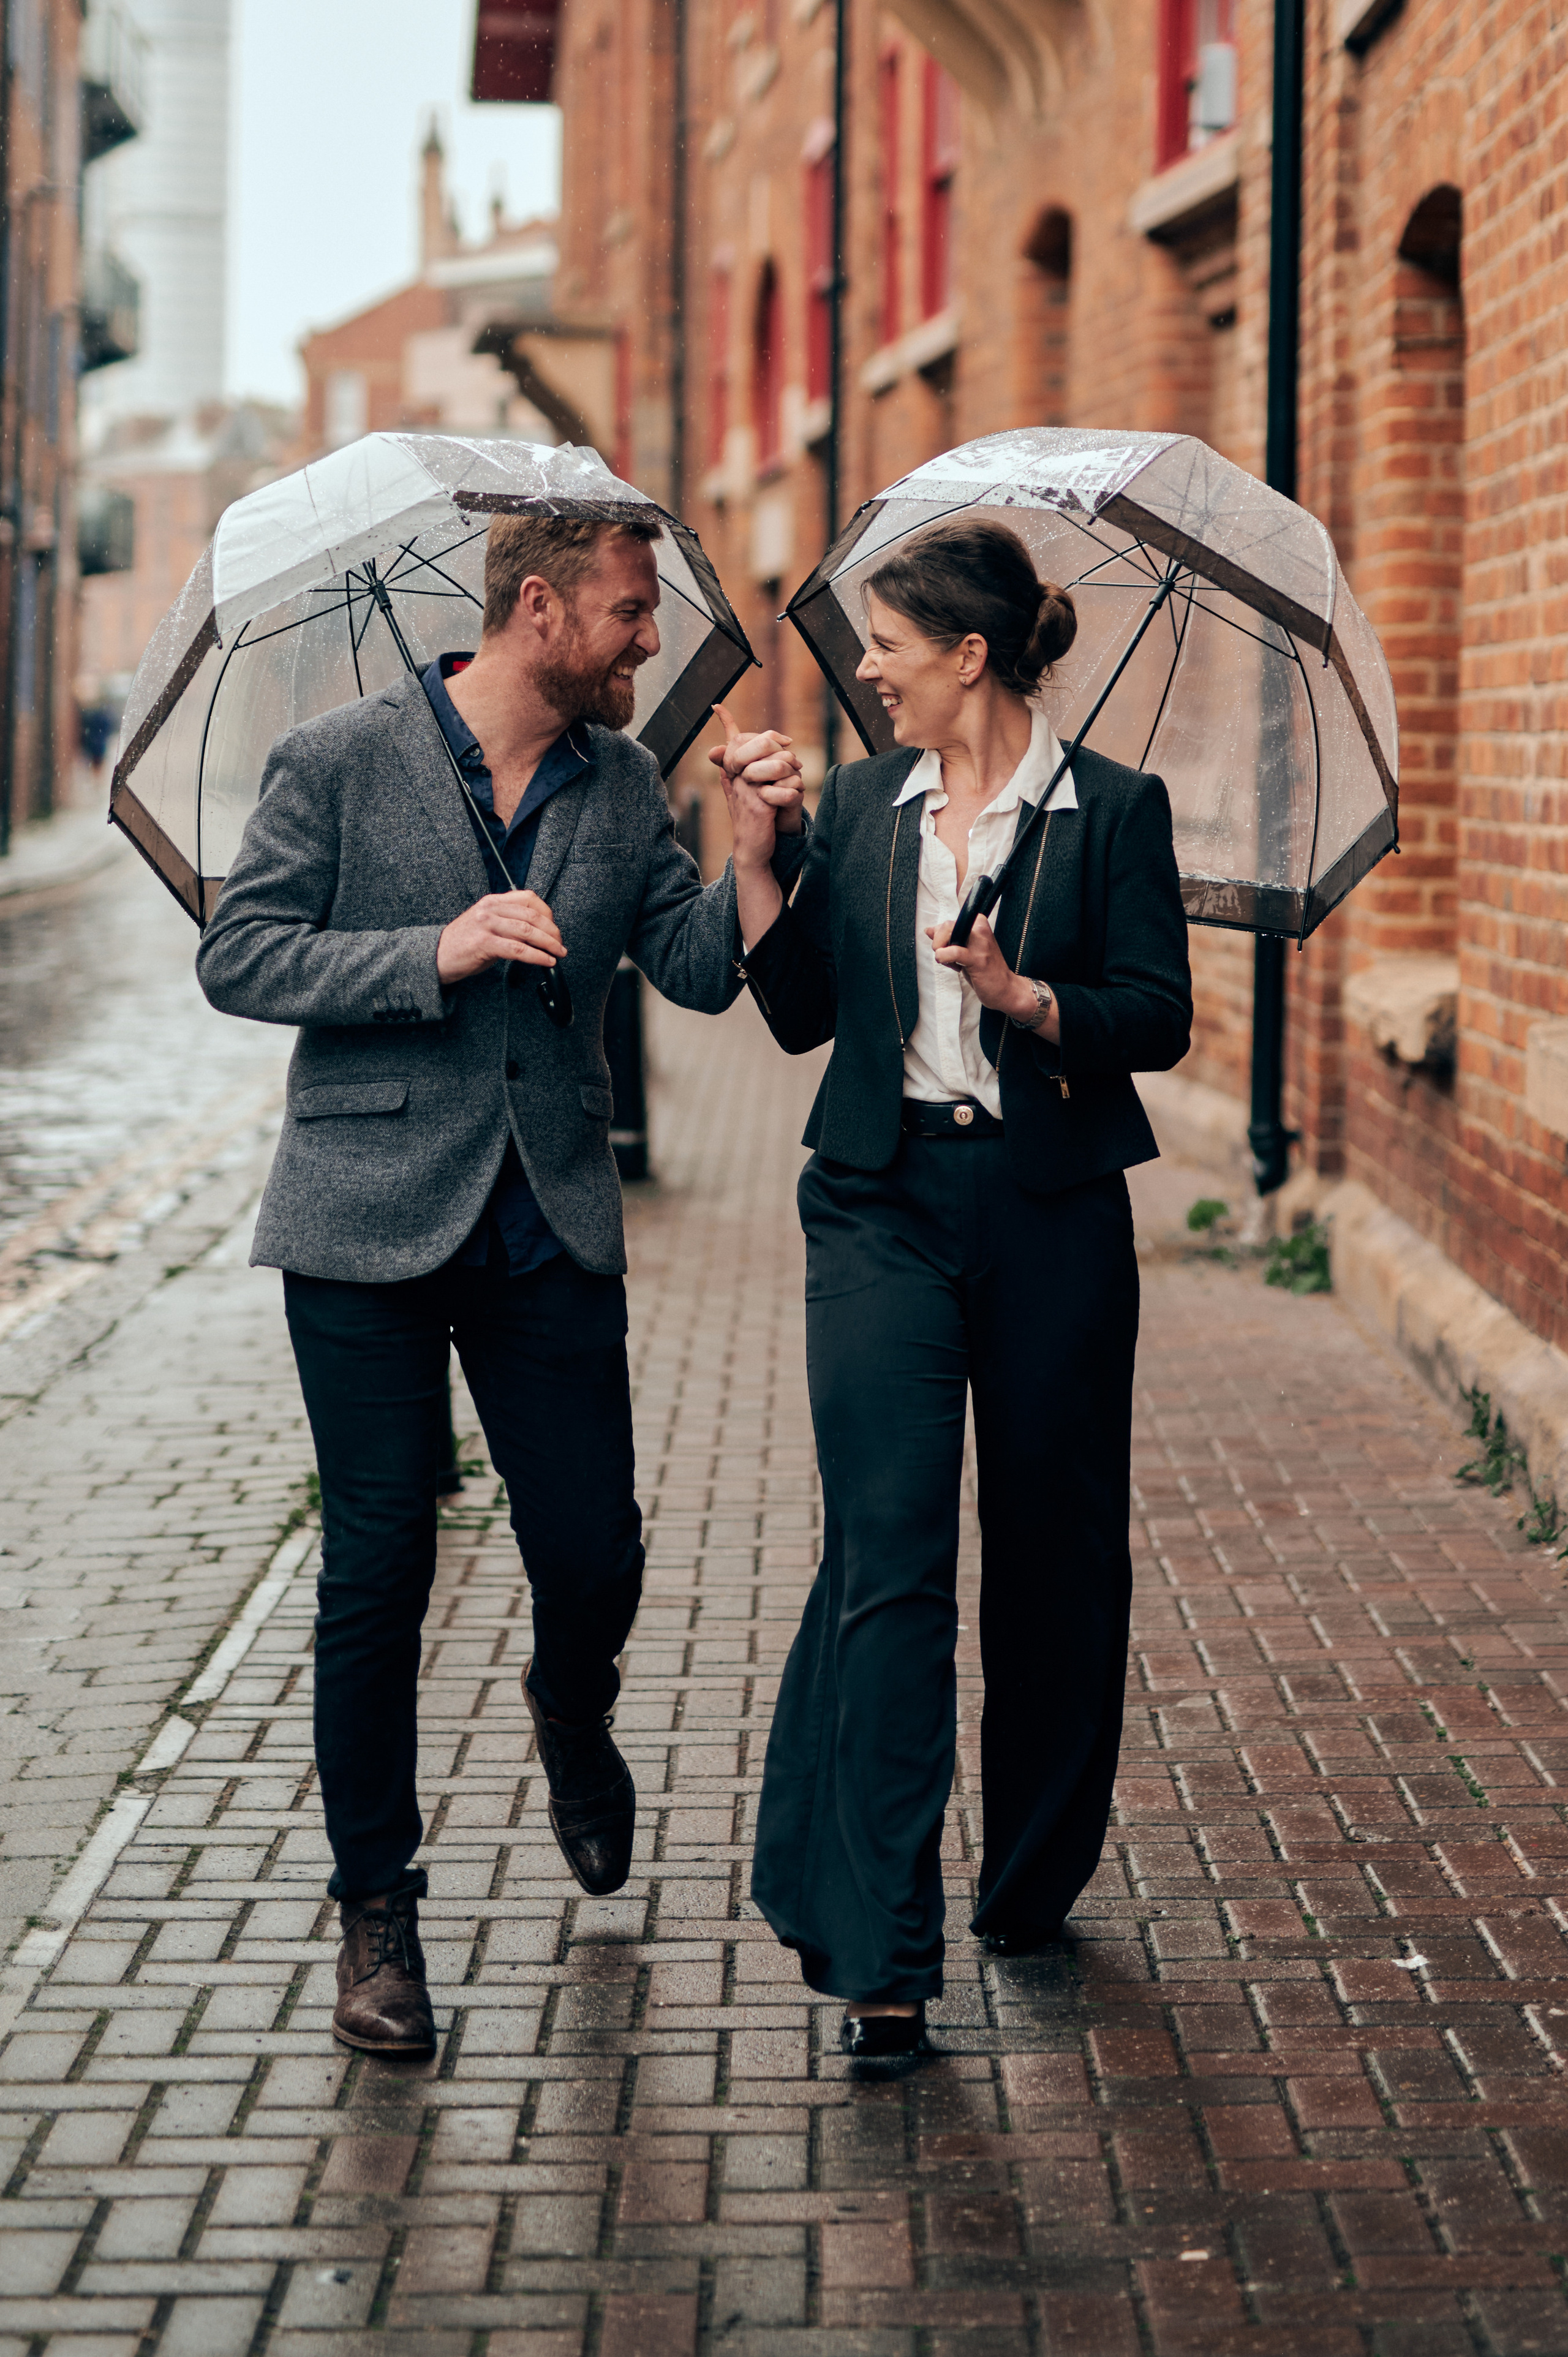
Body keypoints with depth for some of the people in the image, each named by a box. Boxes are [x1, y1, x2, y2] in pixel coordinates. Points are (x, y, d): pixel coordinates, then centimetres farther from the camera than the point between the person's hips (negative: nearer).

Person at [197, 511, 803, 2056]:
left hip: (554, 1227, 4)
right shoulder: (338, 763, -4)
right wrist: (435, 954, -18)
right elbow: (236, 957, -7)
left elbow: (702, 970, 4)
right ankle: (376, 1909, 12)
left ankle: (570, 1714, 41)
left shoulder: (620, 785, 9)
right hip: (372, 1226, -3)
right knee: (378, 1569, -2)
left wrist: (768, 842, -13)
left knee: (594, 1557, 3)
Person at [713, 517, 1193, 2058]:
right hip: (885, 1207, 1)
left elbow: (1160, 1016, -5)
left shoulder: (1113, 810, -1)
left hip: (1053, 1209, -1)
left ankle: (1032, 1883, 30)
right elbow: (800, 1012, 9)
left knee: (1057, 1554, 9)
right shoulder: (860, 805, 9)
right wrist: (755, 861, -1)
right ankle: (881, 1955, -11)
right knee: (887, 1557, -9)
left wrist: (1027, 998, -20)